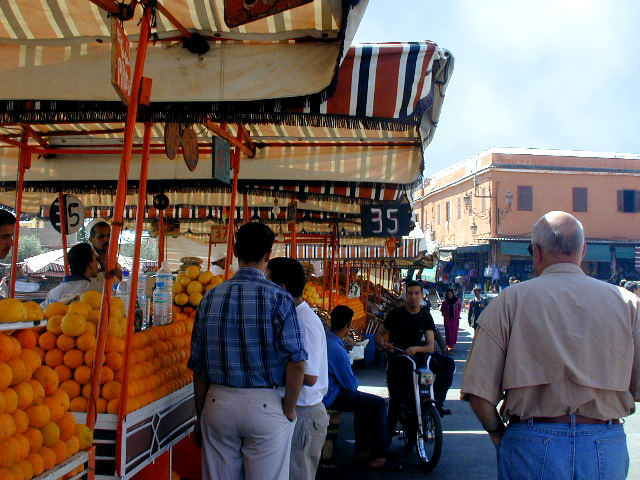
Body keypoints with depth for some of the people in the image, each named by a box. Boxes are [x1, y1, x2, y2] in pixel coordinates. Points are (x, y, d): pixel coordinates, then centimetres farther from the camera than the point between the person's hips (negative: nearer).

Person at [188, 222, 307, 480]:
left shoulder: (211, 298, 3)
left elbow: (197, 365, 7)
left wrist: (200, 415, 16)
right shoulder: (278, 297, -8)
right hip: (264, 405, -3)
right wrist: (289, 410, -1)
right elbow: (296, 362, -14)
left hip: (217, 403, 4)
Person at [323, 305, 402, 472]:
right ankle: (377, 458, -3)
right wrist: (355, 381, 5)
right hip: (330, 397, -10)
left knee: (364, 401, 25)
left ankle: (362, 450, 29)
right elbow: (351, 384, -17)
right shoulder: (336, 349, -25)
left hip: (321, 391, 10)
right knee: (379, 404, -8)